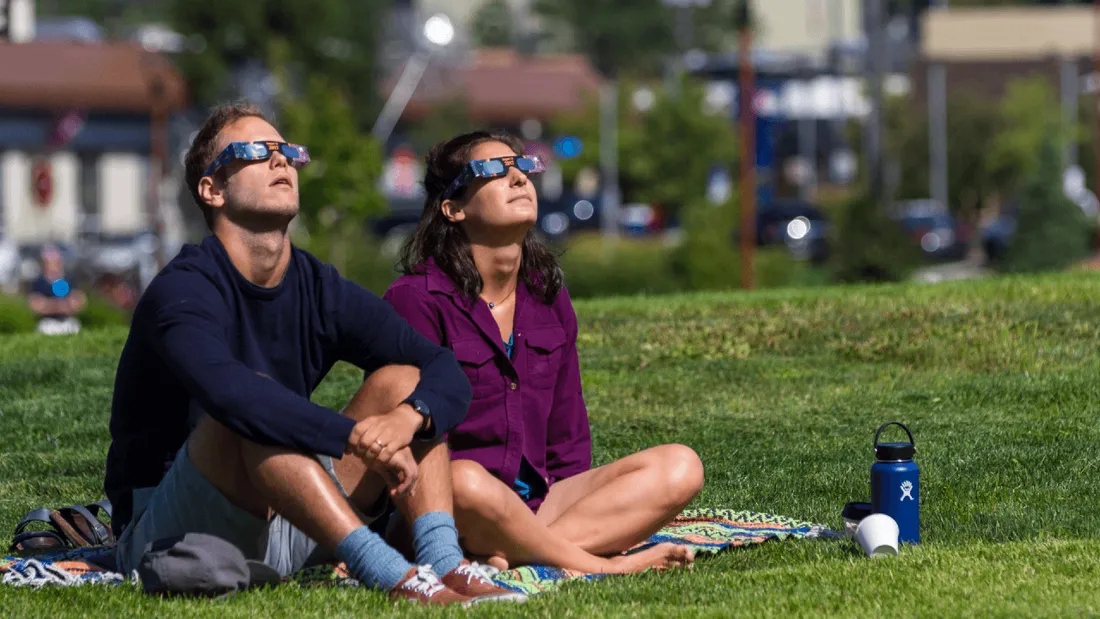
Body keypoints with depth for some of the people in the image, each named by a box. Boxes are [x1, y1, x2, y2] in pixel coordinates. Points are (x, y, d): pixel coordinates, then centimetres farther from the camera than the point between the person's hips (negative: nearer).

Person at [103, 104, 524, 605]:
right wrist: (361, 439, -40)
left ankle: (443, 560, -27)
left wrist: (407, 417, -26)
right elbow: (227, 392, -35)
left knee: (403, 381, -4)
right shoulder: (182, 291, -14)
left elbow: (448, 374, -1)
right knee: (251, 409, -32)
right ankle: (387, 573, -41)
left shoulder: (319, 290, 6)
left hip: (281, 540, 7)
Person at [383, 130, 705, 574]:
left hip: (538, 504, 7)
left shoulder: (549, 299, 15)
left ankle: (511, 553, -29)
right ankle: (600, 564, -22)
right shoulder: (416, 299, -6)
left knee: (679, 467, -12)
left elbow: (568, 438, 17)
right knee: (465, 481, -41)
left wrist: (576, 505, -4)